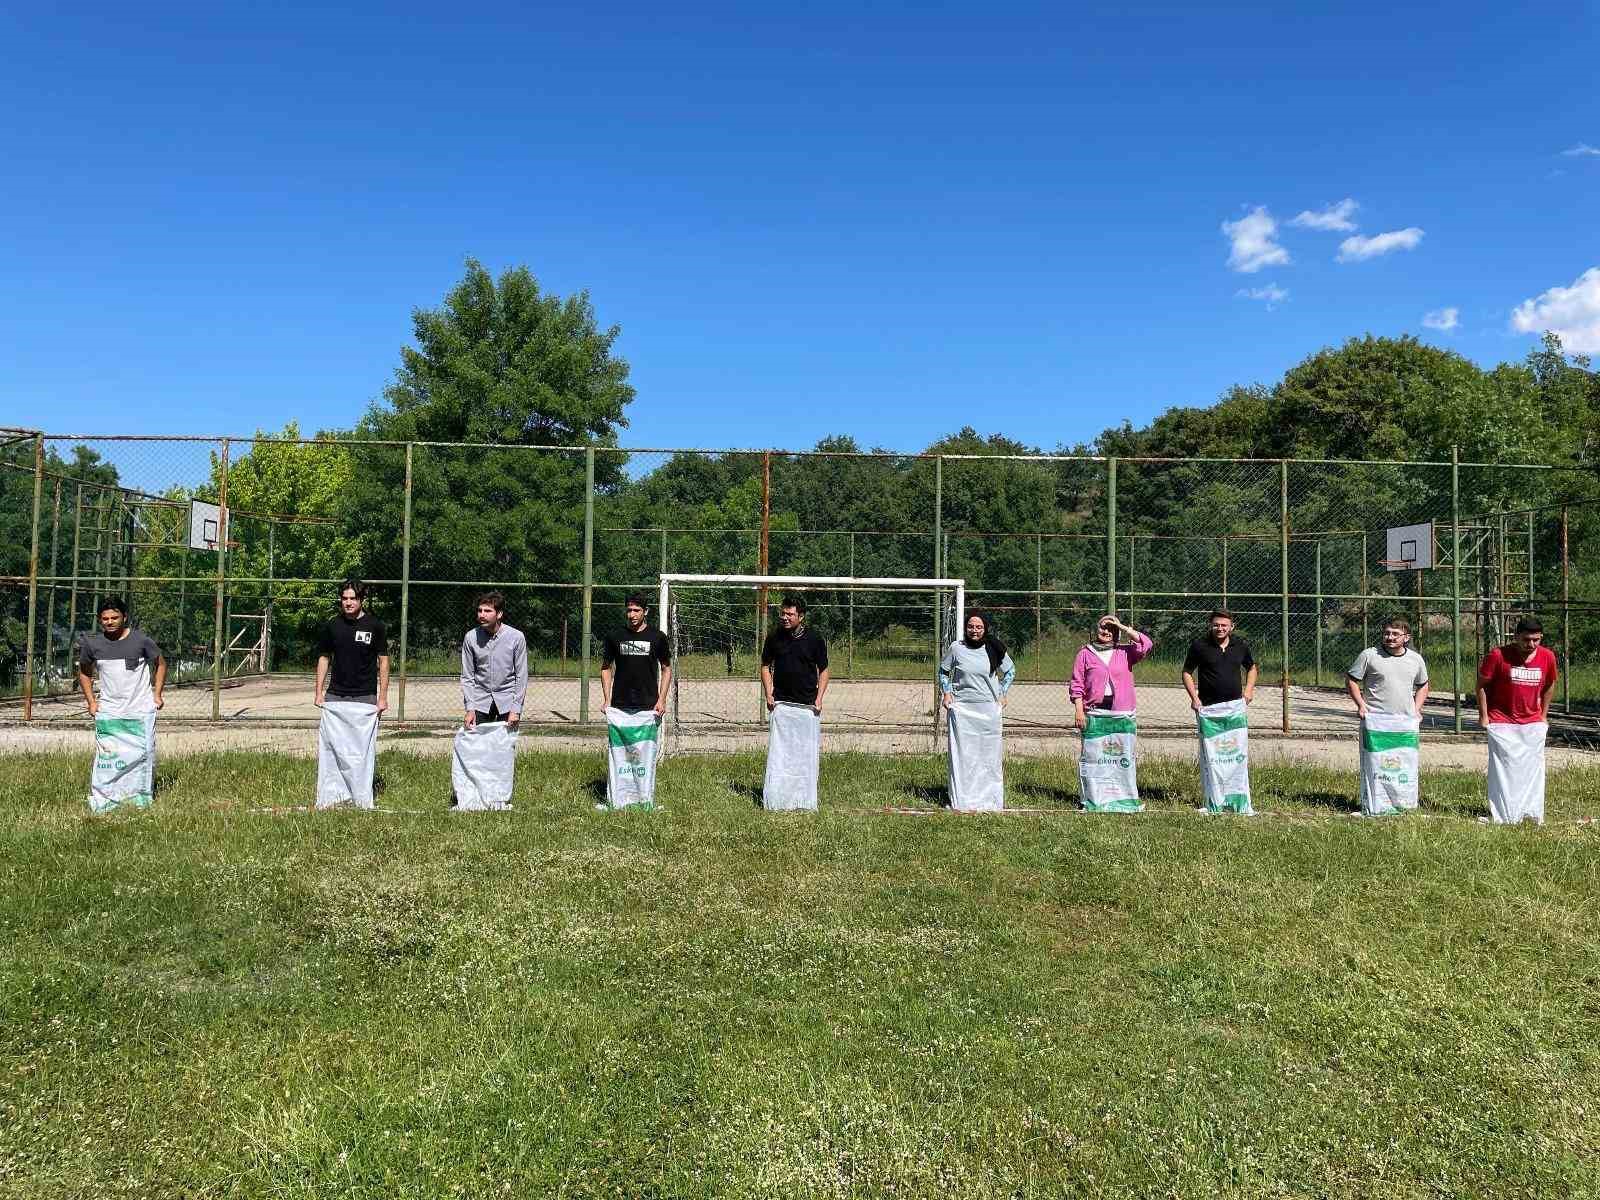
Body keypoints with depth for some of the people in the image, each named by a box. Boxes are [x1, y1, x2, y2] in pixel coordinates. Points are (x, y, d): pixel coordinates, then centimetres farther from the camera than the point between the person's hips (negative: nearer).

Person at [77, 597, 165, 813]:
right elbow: (84, 672, 19)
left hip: (141, 709, -1)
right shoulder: (92, 644, 2)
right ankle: (101, 802, 3)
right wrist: (91, 701, 9)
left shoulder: (140, 639, -4)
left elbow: (160, 664, 10)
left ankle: (141, 800, 8)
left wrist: (157, 694, 4)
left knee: (142, 754, -1)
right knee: (106, 755, -4)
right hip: (108, 711, 1)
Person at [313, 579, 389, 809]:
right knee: (329, 747, 1)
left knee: (363, 749, 0)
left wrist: (383, 696, -3)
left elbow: (383, 661, 1)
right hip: (335, 698, 3)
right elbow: (324, 658, 13)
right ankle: (330, 796, 9)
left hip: (365, 699, -3)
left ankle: (362, 800, 8)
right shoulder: (332, 626, 5)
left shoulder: (375, 626, -3)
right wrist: (319, 692, 8)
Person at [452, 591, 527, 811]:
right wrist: (469, 708, -7)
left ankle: (503, 799, 12)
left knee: (506, 751, 1)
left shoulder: (516, 637, -10)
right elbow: (467, 677, 1)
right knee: (474, 749, -5)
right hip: (480, 701, 1)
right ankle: (469, 797, 4)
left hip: (506, 701, -1)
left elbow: (521, 676, -5)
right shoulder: (471, 637, -5)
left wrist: (516, 709, -10)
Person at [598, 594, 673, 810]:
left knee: (646, 755, 0)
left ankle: (646, 800, 7)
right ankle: (615, 800, 8)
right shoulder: (615, 637, 6)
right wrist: (607, 699, 3)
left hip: (648, 707, -1)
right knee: (617, 754, 1)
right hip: (619, 707, 1)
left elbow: (666, 669, 9)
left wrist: (662, 700, -2)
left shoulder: (657, 637, 3)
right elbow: (606, 668, 14)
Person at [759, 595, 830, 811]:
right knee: (778, 753, -3)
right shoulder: (774, 637, 3)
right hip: (781, 704, 0)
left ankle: (805, 800, 12)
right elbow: (765, 667, 12)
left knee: (808, 753, 3)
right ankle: (775, 800, 1)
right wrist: (769, 695, 1)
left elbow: (823, 671, 7)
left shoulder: (815, 639, 0)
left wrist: (819, 698, -3)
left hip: (808, 706, 0)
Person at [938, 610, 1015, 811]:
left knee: (990, 755, 4)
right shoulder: (956, 648, -2)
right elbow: (943, 671, 15)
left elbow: (1010, 670, 18)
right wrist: (946, 693, 4)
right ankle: (962, 802, 6)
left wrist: (1002, 694, 11)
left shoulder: (994, 649, 1)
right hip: (961, 708, -1)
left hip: (989, 708, 1)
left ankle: (991, 801, 15)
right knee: (963, 755, 0)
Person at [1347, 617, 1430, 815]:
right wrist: (1361, 705, -5)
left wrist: (1417, 709, 12)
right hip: (1376, 721, -4)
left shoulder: (1416, 659, 8)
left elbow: (1422, 685, 24)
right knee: (1374, 765, -4)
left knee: (1407, 767, 7)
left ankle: (1403, 805, 19)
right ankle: (1375, 809, 2)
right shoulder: (1369, 655, -4)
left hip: (1407, 722, 4)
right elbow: (1350, 680, 4)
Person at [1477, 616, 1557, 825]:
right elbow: (1481, 685, -6)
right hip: (1502, 723, -4)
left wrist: (1543, 716, 15)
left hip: (1533, 723, 4)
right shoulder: (1498, 655, -16)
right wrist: (1483, 716, -4)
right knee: (1504, 769, -2)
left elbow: (1549, 685, 14)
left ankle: (1532, 815, 17)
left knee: (1533, 769, 7)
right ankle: (1503, 817, 4)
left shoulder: (1548, 657, -4)